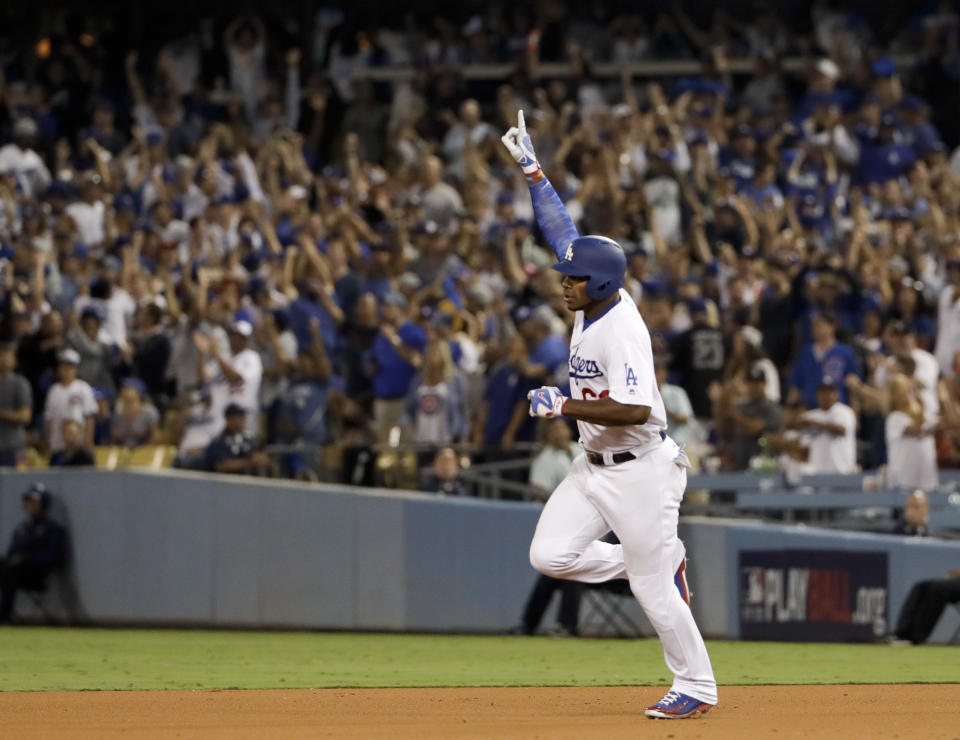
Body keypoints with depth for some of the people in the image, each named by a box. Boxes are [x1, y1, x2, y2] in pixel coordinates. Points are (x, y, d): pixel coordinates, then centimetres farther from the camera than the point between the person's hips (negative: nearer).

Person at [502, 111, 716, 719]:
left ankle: (697, 686, 13)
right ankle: (663, 561, 18)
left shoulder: (623, 328, -24)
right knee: (550, 555, 0)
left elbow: (634, 409, -32)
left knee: (652, 588, -3)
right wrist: (531, 170, 7)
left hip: (640, 469, -9)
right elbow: (563, 231, 10)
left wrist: (566, 406, -28)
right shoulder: (594, 299, 1)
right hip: (594, 466, 9)